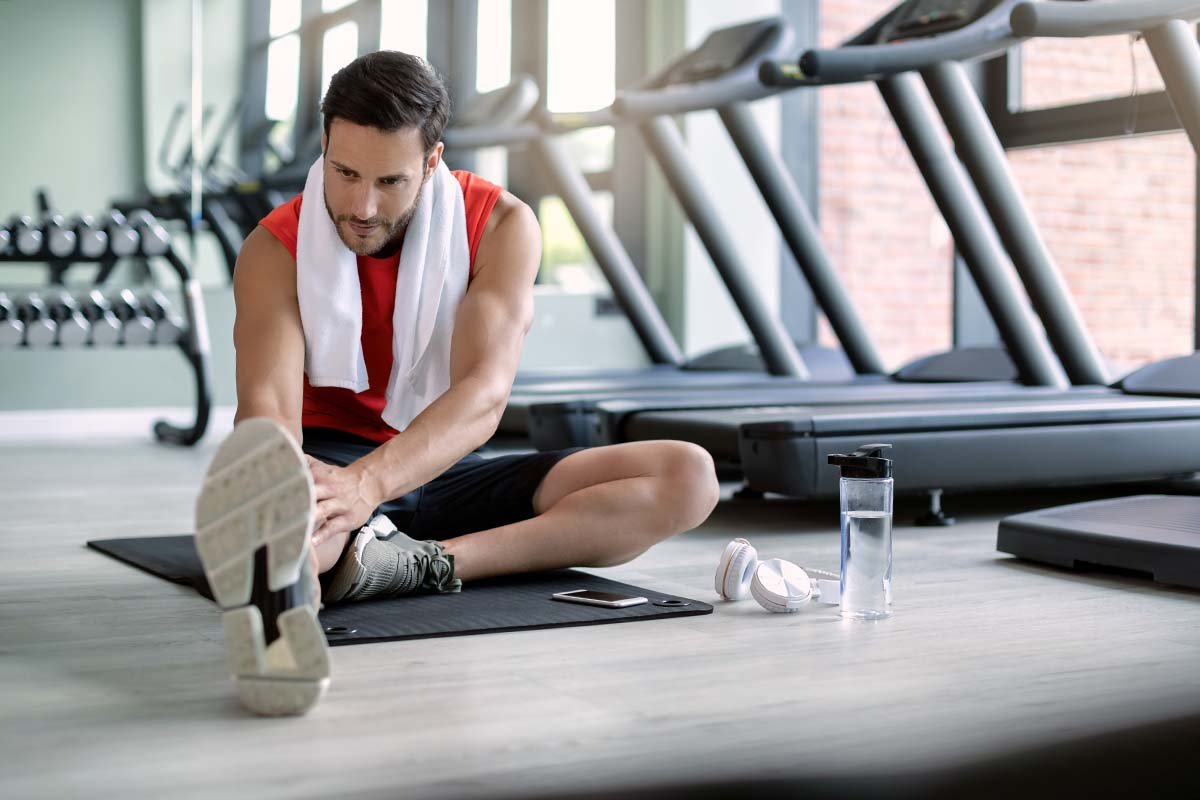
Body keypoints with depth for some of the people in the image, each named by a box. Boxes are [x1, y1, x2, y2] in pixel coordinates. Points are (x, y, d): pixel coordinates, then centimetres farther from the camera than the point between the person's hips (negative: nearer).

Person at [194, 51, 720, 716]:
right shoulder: (275, 250, -10)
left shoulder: (501, 225, -9)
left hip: (444, 474, 2)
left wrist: (366, 482, -45)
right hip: (326, 465, -2)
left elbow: (484, 393, -25)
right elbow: (266, 411, -26)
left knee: (687, 476, -19)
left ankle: (418, 564, -40)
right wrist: (277, 513, -52)